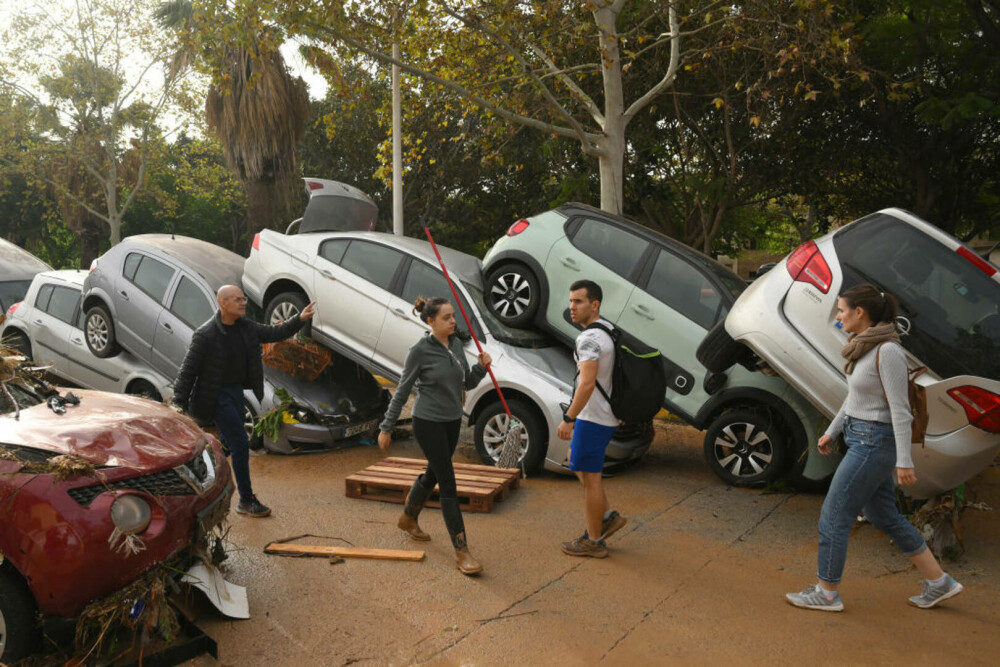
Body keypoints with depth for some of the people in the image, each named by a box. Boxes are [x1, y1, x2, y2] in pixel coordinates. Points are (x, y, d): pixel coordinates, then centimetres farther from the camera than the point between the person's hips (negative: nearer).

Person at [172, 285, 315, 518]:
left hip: (236, 391, 8)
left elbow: (273, 333, 12)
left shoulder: (245, 327, 3)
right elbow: (188, 371, -14)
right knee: (240, 444, -8)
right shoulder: (205, 335, -17)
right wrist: (179, 406, -15)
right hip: (218, 396, -8)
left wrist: (299, 320, -2)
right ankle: (246, 501, 2)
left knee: (229, 444, 17)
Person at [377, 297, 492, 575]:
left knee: (433, 474, 22)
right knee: (448, 484, -7)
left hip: (453, 421, 7)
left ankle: (408, 518, 48)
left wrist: (481, 367, -9)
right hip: (428, 423, -7)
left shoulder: (456, 344, 4)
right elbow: (402, 391, -8)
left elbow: (467, 383, 11)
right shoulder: (420, 350, -15)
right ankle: (462, 552, -1)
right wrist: (386, 428, -5)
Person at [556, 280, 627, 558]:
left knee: (590, 477, 1)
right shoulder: (608, 329, 11)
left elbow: (587, 383, -29)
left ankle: (593, 541, 13)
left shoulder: (589, 338, -21)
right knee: (577, 463, 23)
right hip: (607, 415, 10)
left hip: (593, 418, -10)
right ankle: (608, 516, 24)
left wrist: (568, 418, -25)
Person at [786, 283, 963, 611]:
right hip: (860, 437, 10)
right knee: (883, 516, 18)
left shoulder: (888, 351, -20)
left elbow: (900, 409, -20)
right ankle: (939, 583, 31)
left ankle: (827, 593, 12)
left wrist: (904, 461, -19)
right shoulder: (863, 346, 7)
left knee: (833, 516, -1)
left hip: (875, 443, -10)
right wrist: (831, 431, 22)